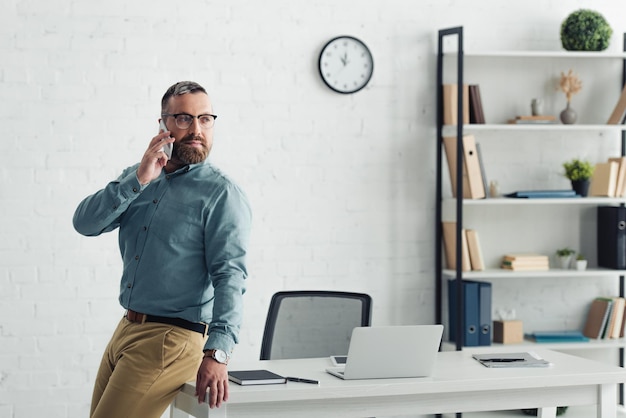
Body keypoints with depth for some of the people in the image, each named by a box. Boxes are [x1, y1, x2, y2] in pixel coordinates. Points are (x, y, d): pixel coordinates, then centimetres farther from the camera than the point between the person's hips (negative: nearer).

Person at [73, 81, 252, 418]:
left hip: (171, 339, -7)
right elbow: (85, 223, -1)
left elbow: (230, 275, -18)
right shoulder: (138, 178, 12)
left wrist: (217, 352, -30)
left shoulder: (222, 194, -9)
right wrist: (138, 179, -14)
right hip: (126, 328, 7)